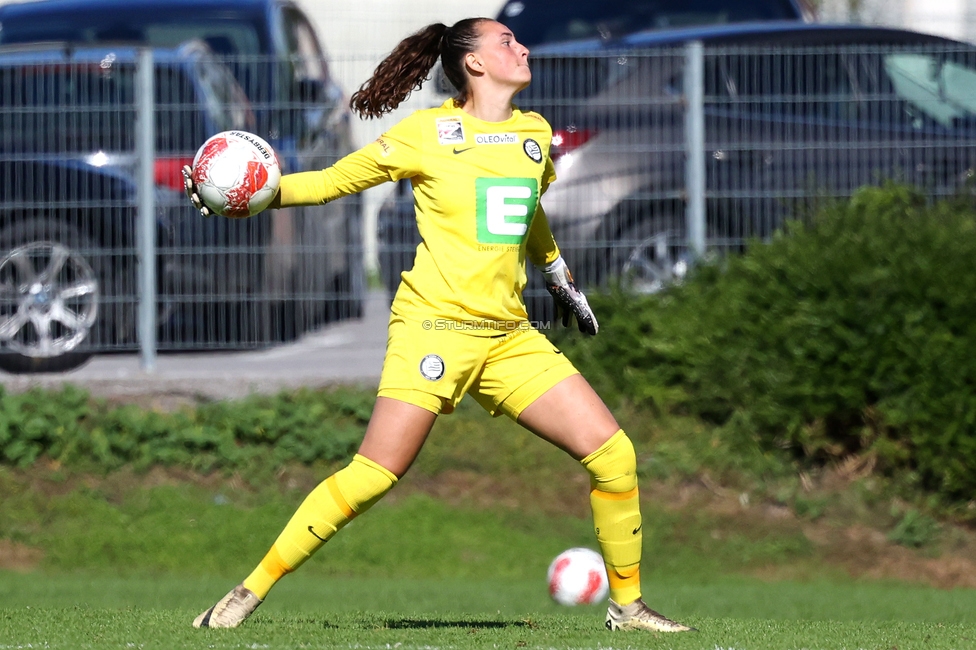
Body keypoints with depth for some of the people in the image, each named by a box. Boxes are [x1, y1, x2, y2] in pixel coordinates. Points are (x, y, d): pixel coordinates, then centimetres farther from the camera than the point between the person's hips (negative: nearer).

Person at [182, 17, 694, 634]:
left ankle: (627, 605, 11)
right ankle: (252, 590, -5)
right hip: (434, 326, -5)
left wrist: (562, 280, 41)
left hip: (510, 336, 6)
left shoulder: (535, 133, 13)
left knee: (613, 454, -4)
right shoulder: (428, 134, -2)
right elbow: (337, 179, 4)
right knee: (373, 475, -16)